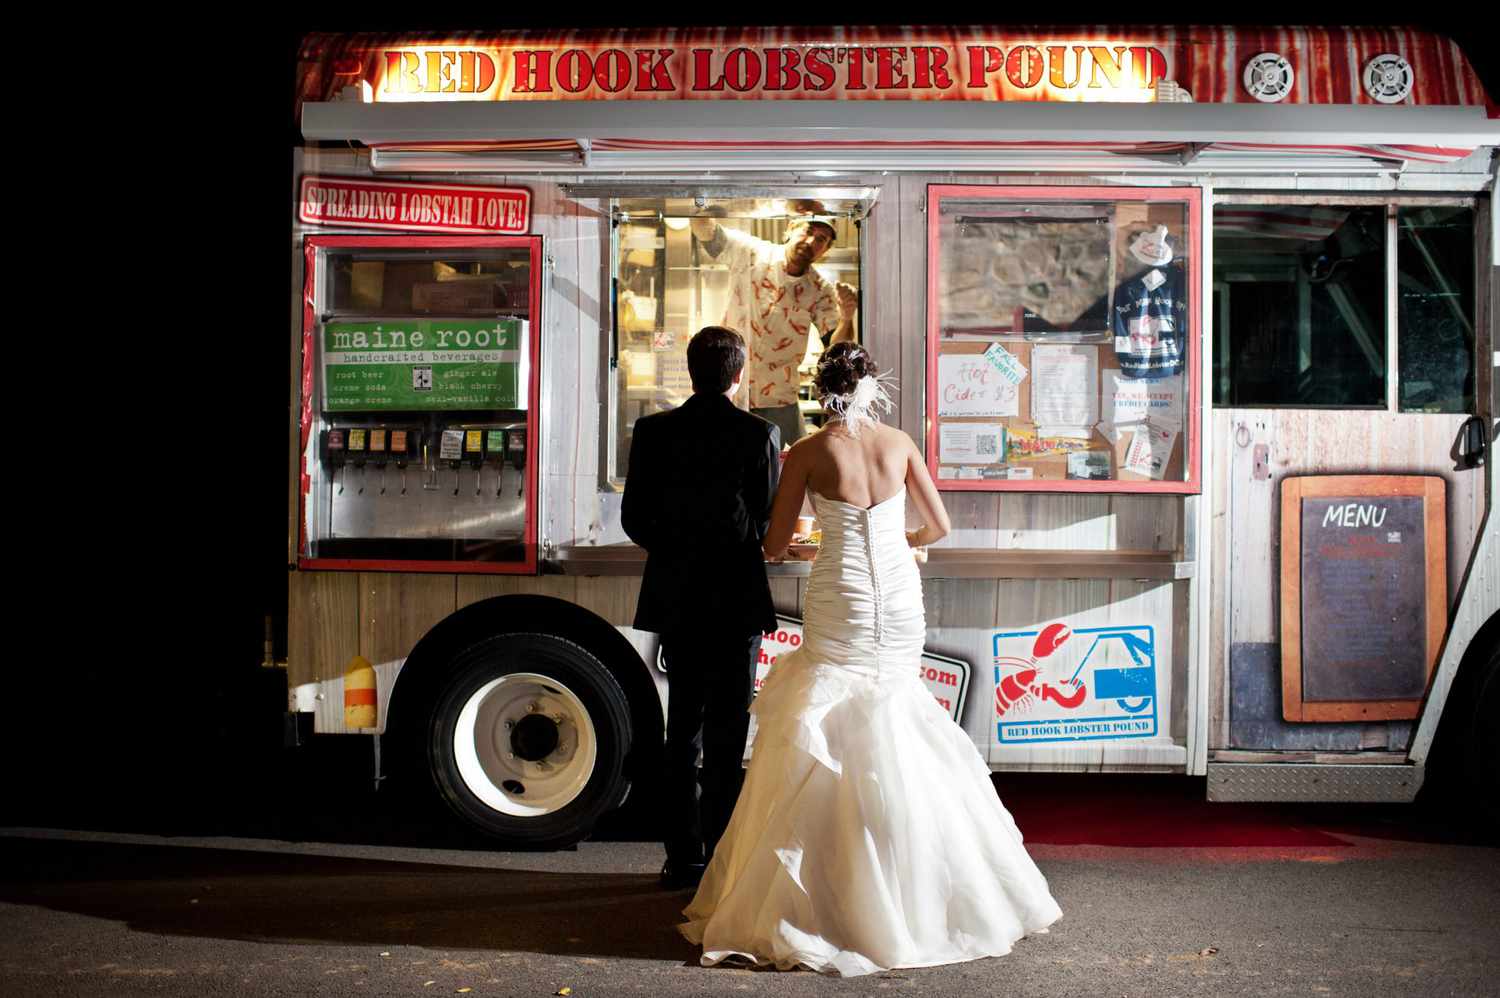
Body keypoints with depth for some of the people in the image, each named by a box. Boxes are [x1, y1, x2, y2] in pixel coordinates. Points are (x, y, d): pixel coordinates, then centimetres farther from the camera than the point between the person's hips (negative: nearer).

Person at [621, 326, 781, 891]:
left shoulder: (653, 432, -3)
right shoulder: (761, 435, -9)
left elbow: (633, 517, -1)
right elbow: (771, 524, -7)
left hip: (675, 600, 2)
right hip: (738, 599, -2)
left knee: (682, 732, 13)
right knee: (726, 737, 5)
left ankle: (684, 858, 15)